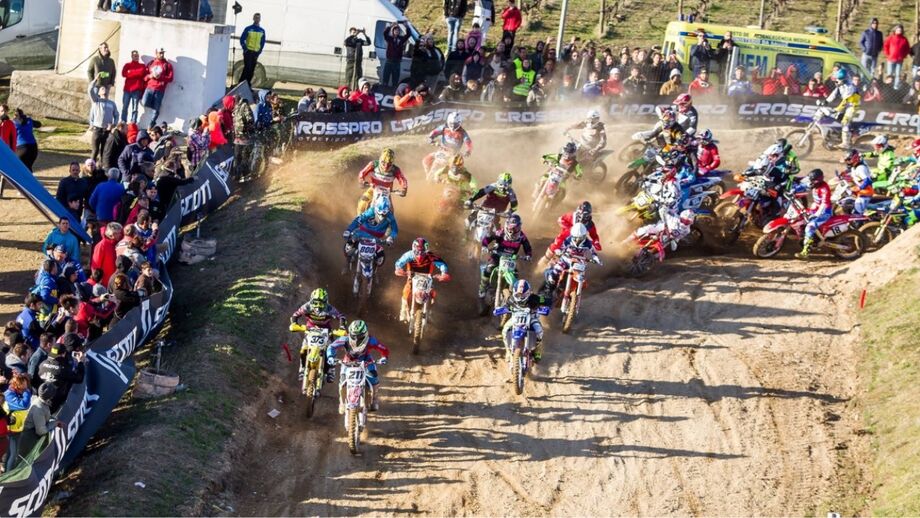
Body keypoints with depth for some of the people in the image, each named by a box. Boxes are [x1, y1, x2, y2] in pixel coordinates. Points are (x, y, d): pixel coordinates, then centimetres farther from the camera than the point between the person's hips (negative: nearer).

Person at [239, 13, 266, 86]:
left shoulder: (262, 31, 9)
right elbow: (242, 39, -1)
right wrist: (245, 49, -9)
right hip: (248, 52, -4)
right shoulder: (248, 29, -2)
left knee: (252, 70, 4)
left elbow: (262, 42, 16)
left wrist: (259, 51, 6)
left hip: (256, 53, 4)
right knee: (247, 68, -13)